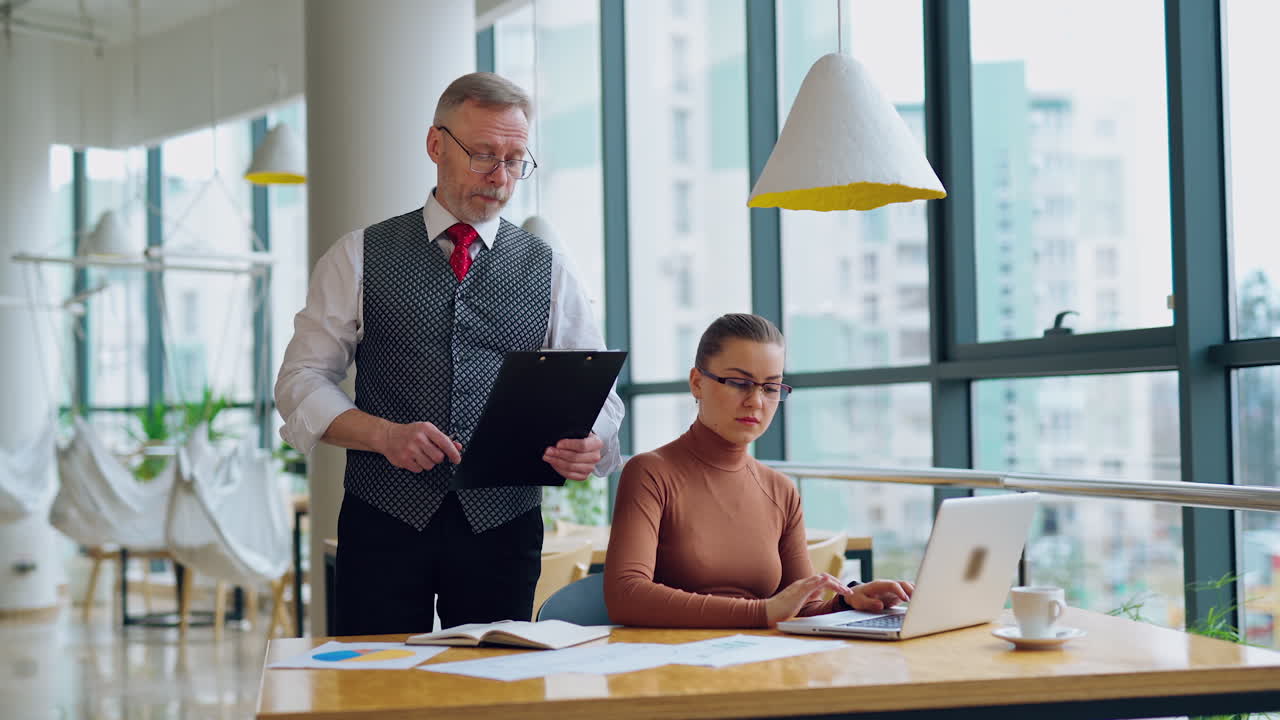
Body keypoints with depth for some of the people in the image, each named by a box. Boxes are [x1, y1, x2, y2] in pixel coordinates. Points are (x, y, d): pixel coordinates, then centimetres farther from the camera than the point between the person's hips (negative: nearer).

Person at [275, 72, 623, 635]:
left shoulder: (548, 272, 10)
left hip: (503, 525, 1)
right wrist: (384, 434, -14)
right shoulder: (360, 258, 6)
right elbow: (302, 382, 3)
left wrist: (588, 446, -16)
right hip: (384, 520, -1)